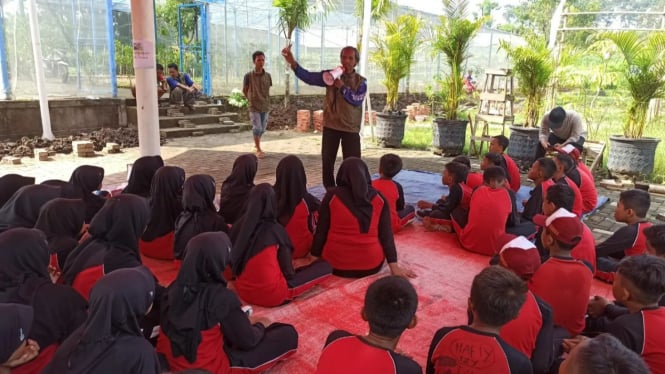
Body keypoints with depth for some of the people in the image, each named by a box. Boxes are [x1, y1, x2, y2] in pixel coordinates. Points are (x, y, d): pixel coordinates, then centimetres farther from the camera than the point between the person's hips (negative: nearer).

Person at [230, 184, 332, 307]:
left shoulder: (238, 226, -10)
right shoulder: (276, 230, -22)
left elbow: (232, 263, 3)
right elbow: (288, 272, -14)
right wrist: (291, 273, 8)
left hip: (243, 291, 3)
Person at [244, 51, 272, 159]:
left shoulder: (267, 75, 0)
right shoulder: (248, 76, -10)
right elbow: (244, 90, 4)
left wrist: (267, 101, 10)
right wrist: (251, 100, 5)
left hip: (265, 107, 4)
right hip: (254, 107, -4)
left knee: (263, 128, 13)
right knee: (257, 128, -7)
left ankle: (257, 143, 38)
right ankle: (258, 149, 7)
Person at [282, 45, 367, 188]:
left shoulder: (361, 81, 0)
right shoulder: (331, 75, 1)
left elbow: (357, 100, -15)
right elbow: (309, 77, -12)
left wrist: (342, 87, -21)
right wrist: (293, 63, -26)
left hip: (351, 128, -1)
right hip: (330, 126, 1)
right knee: (327, 162, 6)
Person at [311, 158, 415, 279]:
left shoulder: (332, 195, -6)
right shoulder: (379, 198, -2)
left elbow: (321, 231, -2)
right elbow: (386, 234, -1)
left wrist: (314, 257, 9)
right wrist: (394, 266, 5)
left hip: (336, 265, -1)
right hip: (371, 266, 1)